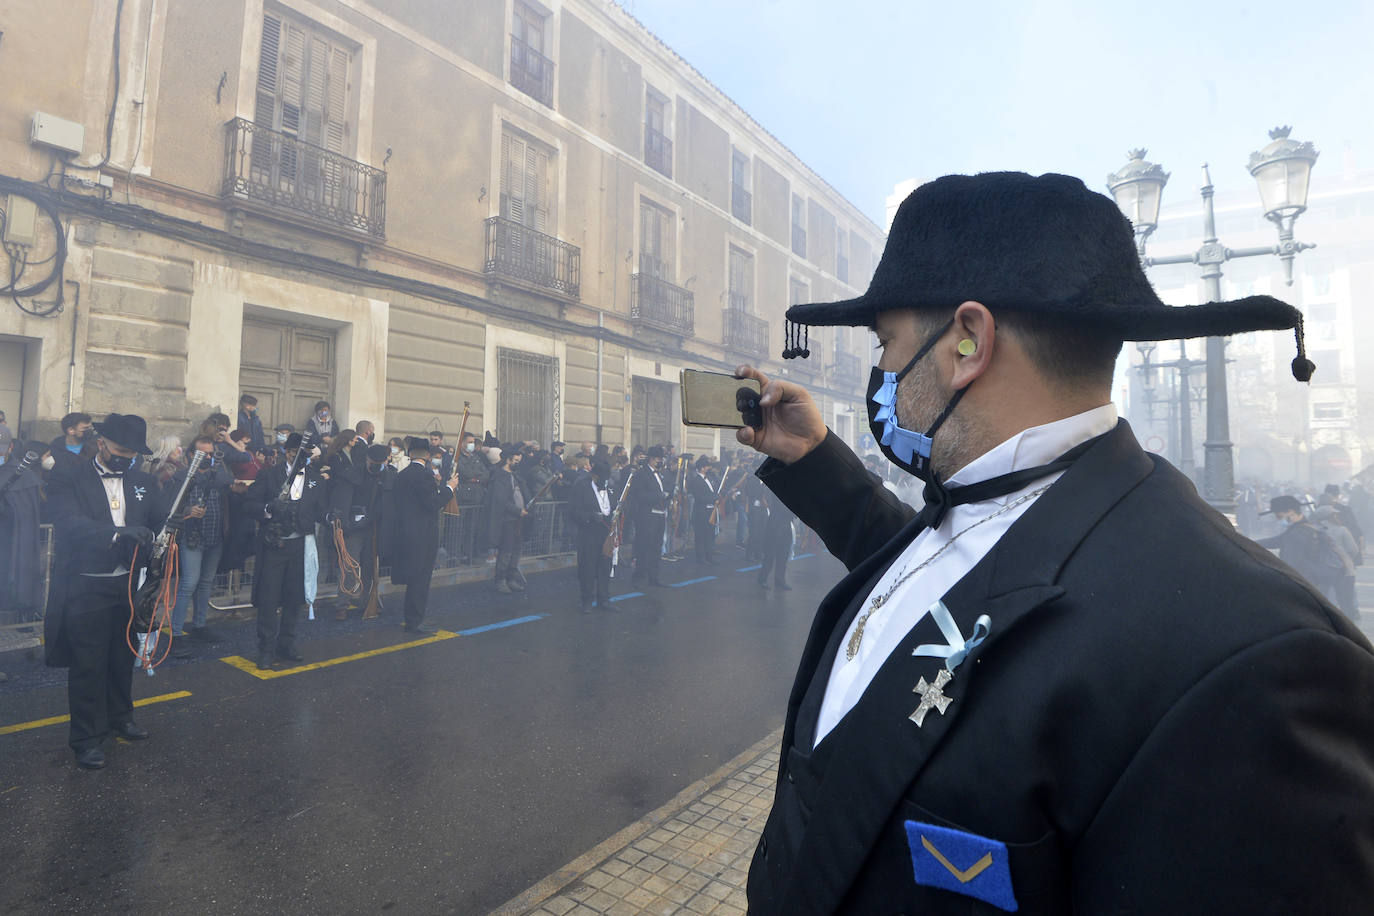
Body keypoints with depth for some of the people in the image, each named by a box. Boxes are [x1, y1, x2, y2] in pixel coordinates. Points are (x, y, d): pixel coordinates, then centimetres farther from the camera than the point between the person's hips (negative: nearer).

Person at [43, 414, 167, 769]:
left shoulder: (144, 482, 7)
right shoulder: (67, 477, -7)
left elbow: (162, 522, 2)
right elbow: (69, 523, -22)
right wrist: (117, 534, -37)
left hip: (130, 584, 4)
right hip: (85, 588, -4)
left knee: (123, 657, 19)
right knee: (87, 663, 4)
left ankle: (120, 717, 38)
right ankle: (87, 737, 20)